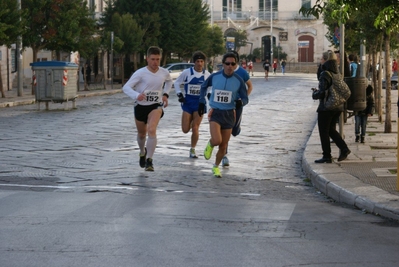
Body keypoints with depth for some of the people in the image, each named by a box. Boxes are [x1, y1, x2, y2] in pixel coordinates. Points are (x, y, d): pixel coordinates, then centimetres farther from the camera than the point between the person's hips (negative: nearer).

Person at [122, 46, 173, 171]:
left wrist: (165, 94, 5)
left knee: (152, 130, -25)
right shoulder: (140, 73, -18)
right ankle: (142, 152, 50)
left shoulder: (164, 73, -6)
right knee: (141, 134, 17)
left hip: (156, 106, 0)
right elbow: (126, 87, -23)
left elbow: (169, 81, 19)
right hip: (140, 106, 0)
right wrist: (136, 95, -41)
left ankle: (149, 160, -19)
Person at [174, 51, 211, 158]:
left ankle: (192, 150, 11)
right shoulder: (187, 72, -8)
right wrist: (179, 94, -6)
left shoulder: (207, 74, -1)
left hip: (200, 102, 0)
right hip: (188, 102, 0)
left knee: (195, 128, -6)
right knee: (185, 129, 0)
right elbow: (177, 82, 5)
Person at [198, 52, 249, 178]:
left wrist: (241, 102, -23)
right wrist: (202, 102, 12)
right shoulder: (214, 77, -5)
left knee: (223, 146, 6)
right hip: (215, 112, -1)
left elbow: (245, 98, 1)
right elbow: (204, 86, 16)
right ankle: (210, 144, 14)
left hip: (229, 114, 1)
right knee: (217, 140, -24)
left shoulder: (239, 81, -6)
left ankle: (216, 166, 32)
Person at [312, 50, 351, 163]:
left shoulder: (325, 74, -18)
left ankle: (327, 156, 8)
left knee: (323, 132, 4)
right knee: (331, 129, 21)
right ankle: (344, 148, 8)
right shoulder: (337, 73, 7)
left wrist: (315, 93, 0)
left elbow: (322, 93, -22)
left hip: (326, 107, -8)